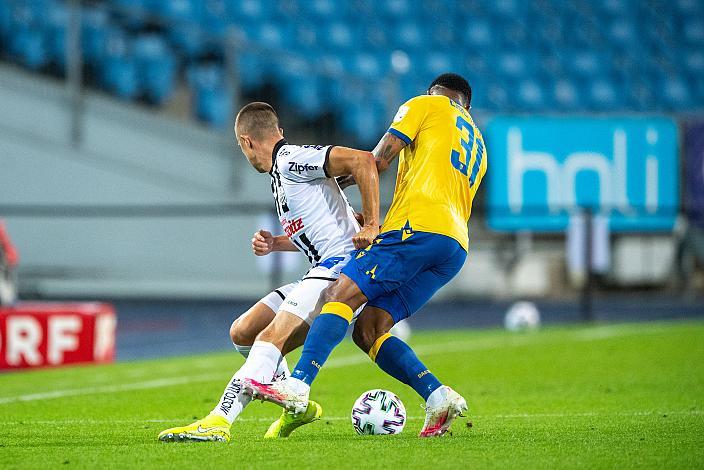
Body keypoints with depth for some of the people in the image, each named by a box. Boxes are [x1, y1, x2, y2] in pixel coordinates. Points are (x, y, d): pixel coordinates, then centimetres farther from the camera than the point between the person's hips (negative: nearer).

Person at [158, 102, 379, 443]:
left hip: (341, 263, -10)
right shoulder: (280, 172, 22)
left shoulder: (291, 160, -9)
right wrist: (274, 244, 15)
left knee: (272, 339, -25)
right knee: (243, 333, 12)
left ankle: (218, 422, -37)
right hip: (321, 271, 10)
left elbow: (363, 160, -20)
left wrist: (371, 225, -23)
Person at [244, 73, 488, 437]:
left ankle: (298, 386, -31)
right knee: (367, 329, 5)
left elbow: (378, 161, 5)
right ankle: (439, 397, -9)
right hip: (457, 246, 7)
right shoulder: (478, 146, 35)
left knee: (341, 294, -15)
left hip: (419, 226, -7)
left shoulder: (427, 105, 15)